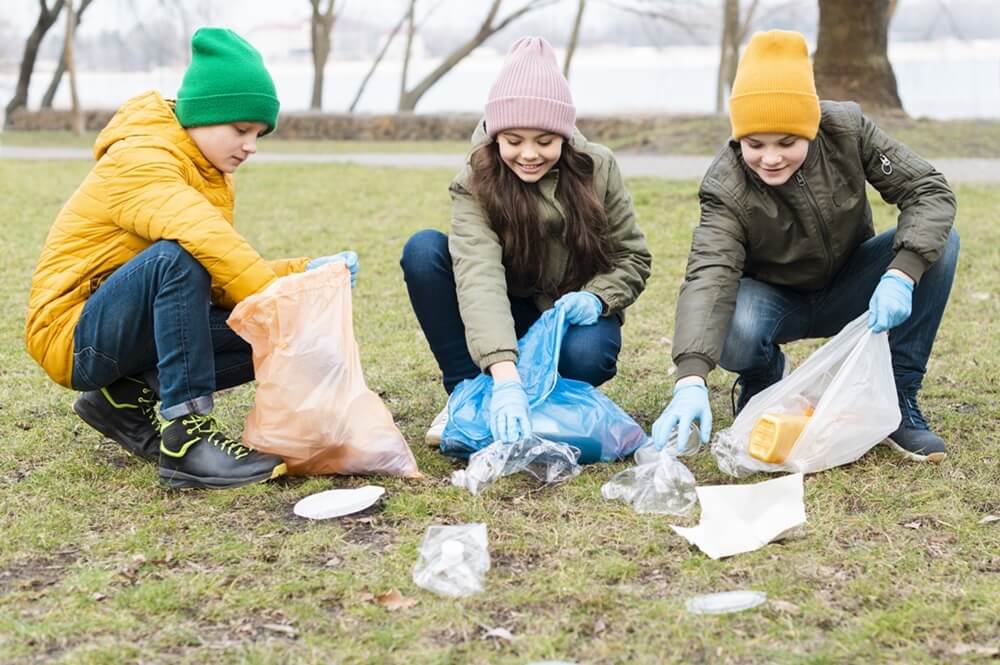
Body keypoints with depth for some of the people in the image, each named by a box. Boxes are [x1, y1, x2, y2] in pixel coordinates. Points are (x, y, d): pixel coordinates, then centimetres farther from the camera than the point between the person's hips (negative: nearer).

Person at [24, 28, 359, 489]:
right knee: (176, 257, -35)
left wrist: (302, 274, -12)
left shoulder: (207, 173, 10)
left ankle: (131, 400, -1)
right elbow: (206, 243, -36)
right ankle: (185, 437, -34)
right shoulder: (139, 161, -19)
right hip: (75, 335, -8)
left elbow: (222, 273, 2)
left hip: (136, 329, 8)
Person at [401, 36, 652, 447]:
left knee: (586, 354, -38)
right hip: (503, 326, 1)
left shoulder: (597, 169, -13)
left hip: (574, 319, 0)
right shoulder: (475, 185, -20)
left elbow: (633, 258, -2)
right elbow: (479, 275, -37)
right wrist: (504, 377, -52)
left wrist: (596, 298, -26)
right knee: (424, 250, -25)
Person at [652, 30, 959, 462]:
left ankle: (898, 400, -14)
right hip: (775, 298, -2)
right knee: (730, 331, -38)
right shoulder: (726, 188, -27)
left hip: (848, 290, 3)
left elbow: (930, 190, -21)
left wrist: (901, 274, -39)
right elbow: (709, 276, -40)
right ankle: (764, 380, 2)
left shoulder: (847, 129, -20)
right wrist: (691, 379, -56)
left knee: (941, 241, -24)